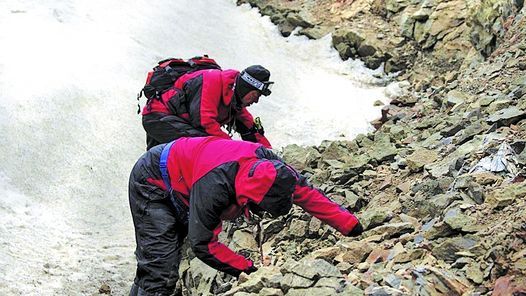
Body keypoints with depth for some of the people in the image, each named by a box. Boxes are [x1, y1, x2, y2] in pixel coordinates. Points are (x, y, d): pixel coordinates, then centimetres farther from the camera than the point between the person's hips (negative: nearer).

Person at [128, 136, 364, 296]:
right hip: (152, 183, -8)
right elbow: (203, 244, -33)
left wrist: (351, 226, -10)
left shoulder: (266, 162, -23)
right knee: (161, 272, -17)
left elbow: (305, 192, -12)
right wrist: (247, 269, -29)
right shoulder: (213, 187, -43)